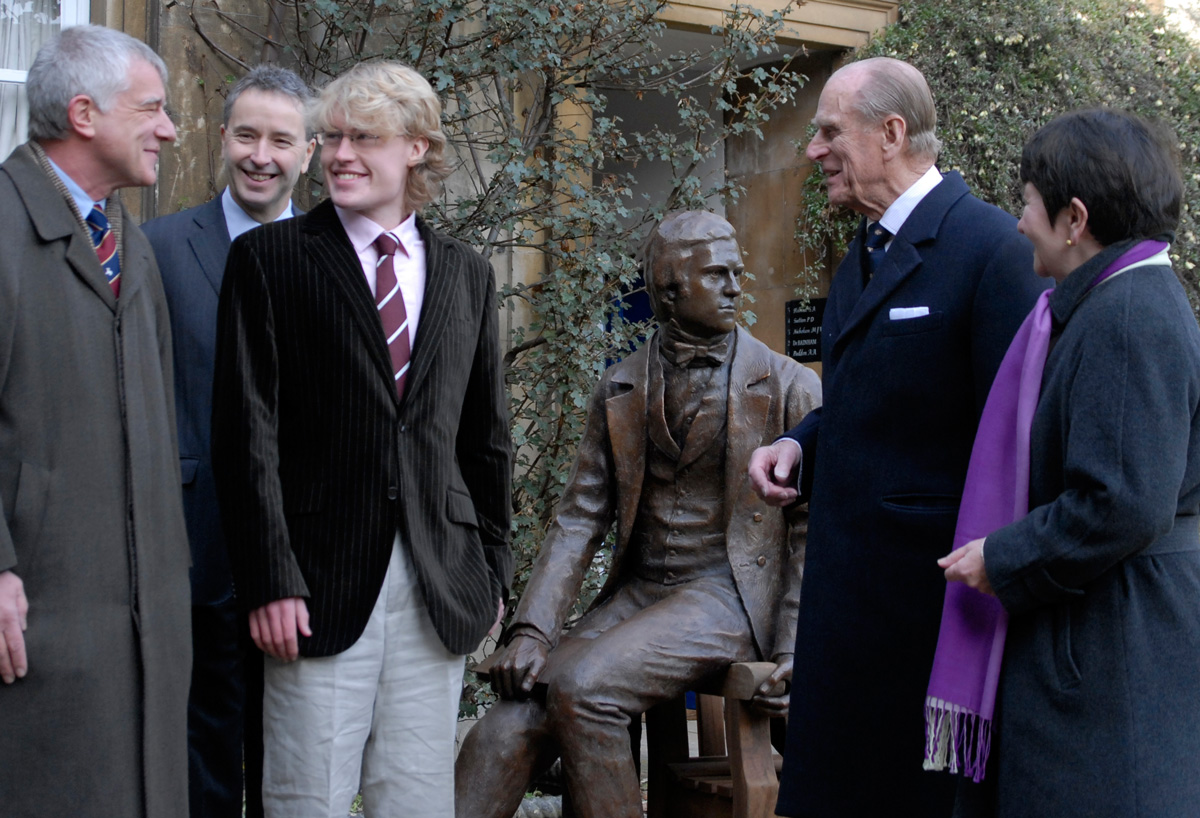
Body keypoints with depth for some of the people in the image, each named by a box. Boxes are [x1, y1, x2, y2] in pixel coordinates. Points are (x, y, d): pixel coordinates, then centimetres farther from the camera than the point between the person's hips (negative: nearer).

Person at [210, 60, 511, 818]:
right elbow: (248, 430, -5)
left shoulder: (468, 274, 12)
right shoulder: (271, 257, 1)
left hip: (441, 586, 3)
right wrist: (269, 580, -11)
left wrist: (492, 570, 11)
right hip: (321, 583, -3)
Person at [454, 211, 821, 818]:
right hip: (636, 592, 4)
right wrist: (532, 629, -6)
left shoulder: (789, 388, 1)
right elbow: (579, 519, 7)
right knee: (508, 728, -18)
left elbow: (812, 531, 1)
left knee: (580, 684, -29)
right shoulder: (619, 391, 11)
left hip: (727, 593, -4)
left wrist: (793, 651, -9)